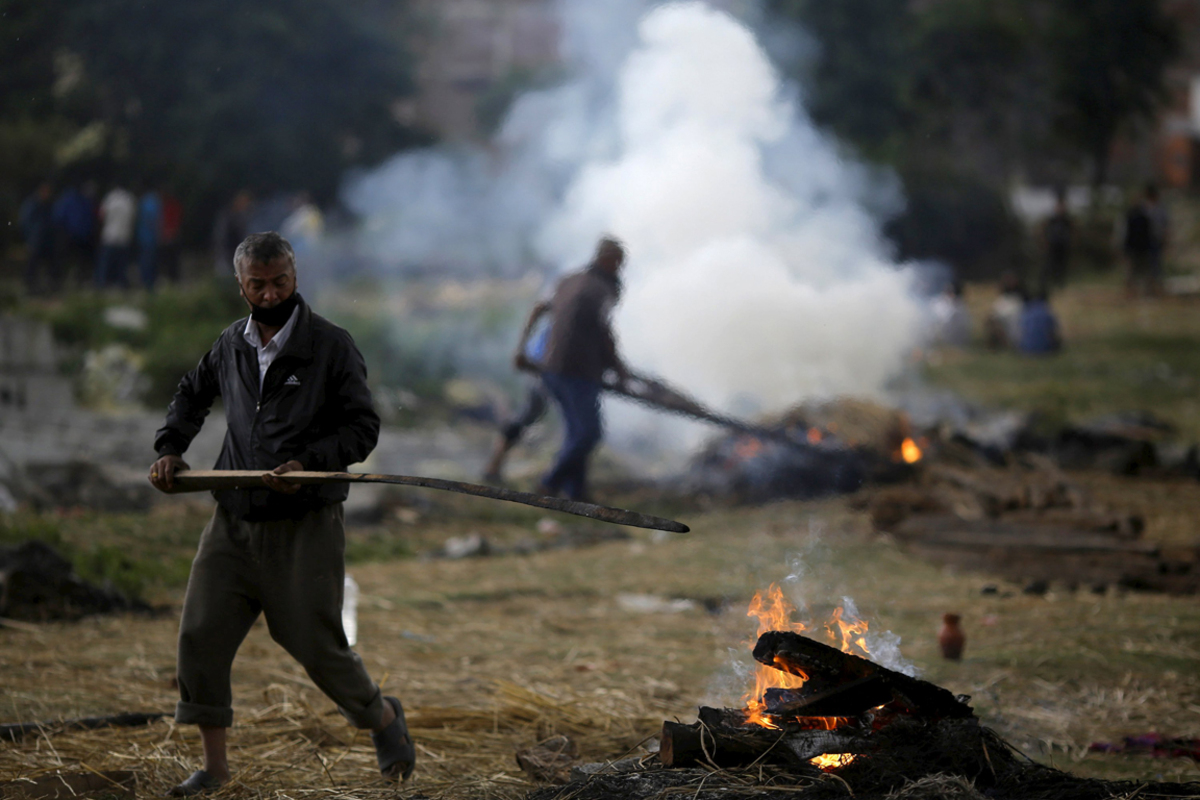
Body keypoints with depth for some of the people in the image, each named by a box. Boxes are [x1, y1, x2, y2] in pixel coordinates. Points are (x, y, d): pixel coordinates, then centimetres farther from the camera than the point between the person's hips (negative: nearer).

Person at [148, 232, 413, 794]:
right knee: (200, 635, -4)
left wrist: (307, 462, -23)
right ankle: (214, 764, 8)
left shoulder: (331, 346, -6)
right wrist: (170, 448, 13)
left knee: (316, 643, -3)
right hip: (234, 521, 5)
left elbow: (363, 427, -8)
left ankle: (382, 718, 26)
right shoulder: (231, 345, 9)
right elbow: (193, 393, 28)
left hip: (305, 525, -4)